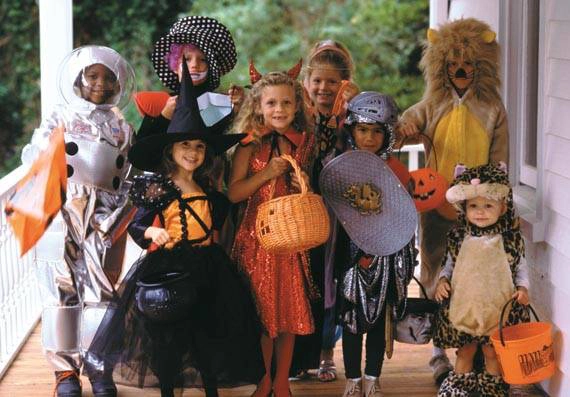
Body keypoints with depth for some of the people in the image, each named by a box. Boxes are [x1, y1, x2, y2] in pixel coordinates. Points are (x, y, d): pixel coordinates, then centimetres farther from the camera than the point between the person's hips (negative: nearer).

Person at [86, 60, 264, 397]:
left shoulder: (209, 189, 8)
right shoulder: (158, 188, -7)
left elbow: (219, 217, 22)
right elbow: (136, 225, -11)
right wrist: (152, 233, -28)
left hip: (206, 268, 5)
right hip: (168, 268, -5)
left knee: (209, 331, 9)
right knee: (168, 336, 2)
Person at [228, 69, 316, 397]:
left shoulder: (305, 143, 6)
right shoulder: (250, 145, -3)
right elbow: (234, 193, -9)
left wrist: (305, 186, -4)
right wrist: (267, 174, -19)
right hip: (257, 237, -3)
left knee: (291, 308, 7)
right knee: (261, 310, 3)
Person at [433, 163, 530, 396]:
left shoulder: (511, 239, -5)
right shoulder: (458, 238, -1)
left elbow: (521, 268, 6)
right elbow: (449, 265, 12)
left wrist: (522, 288, -10)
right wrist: (443, 280, -6)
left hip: (498, 308, -1)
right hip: (463, 306, 2)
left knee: (493, 353, 9)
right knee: (464, 352, 14)